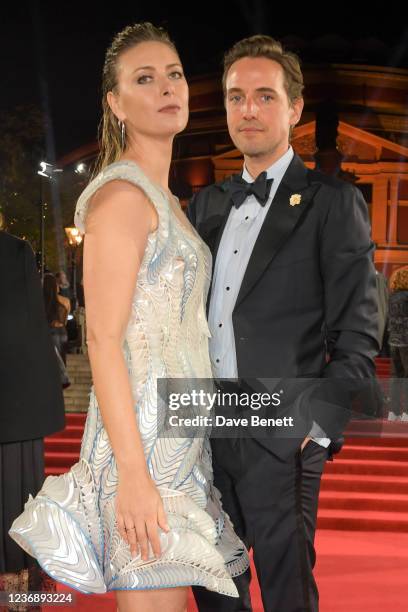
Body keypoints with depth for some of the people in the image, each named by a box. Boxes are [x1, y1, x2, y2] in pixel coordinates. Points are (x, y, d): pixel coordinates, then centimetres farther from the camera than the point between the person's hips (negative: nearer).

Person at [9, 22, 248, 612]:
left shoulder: (164, 199, 17)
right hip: (142, 433, -9)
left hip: (179, 430, 9)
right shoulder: (121, 193, -11)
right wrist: (133, 475, -22)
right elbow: (103, 340, -18)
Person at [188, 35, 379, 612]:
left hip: (281, 437, -5)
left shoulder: (332, 202, -3)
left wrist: (317, 428, -13)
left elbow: (357, 333, -6)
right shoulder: (207, 203, 14)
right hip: (205, 430, 5)